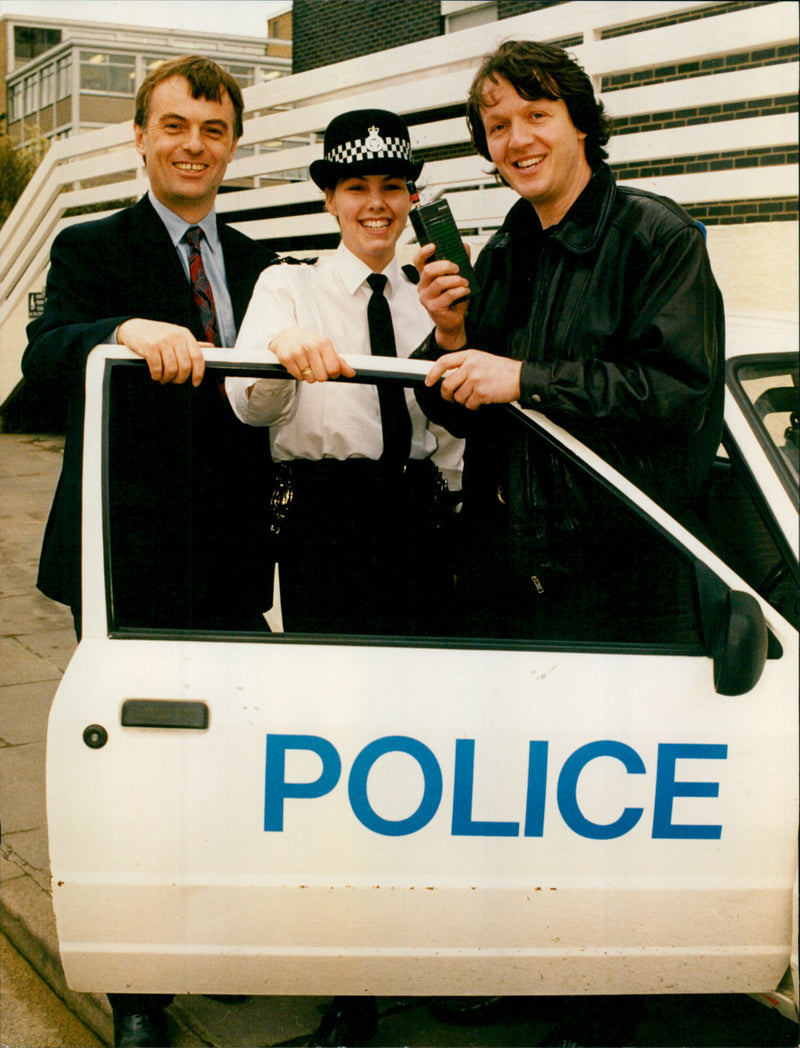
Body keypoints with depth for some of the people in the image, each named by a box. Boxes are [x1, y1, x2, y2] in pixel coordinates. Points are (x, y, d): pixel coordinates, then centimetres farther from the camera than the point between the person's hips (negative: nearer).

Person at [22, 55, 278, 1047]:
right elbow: (43, 354, -20)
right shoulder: (91, 247, 0)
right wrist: (130, 329, -39)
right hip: (127, 557, -4)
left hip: (228, 556, 5)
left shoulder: (255, 263, 14)